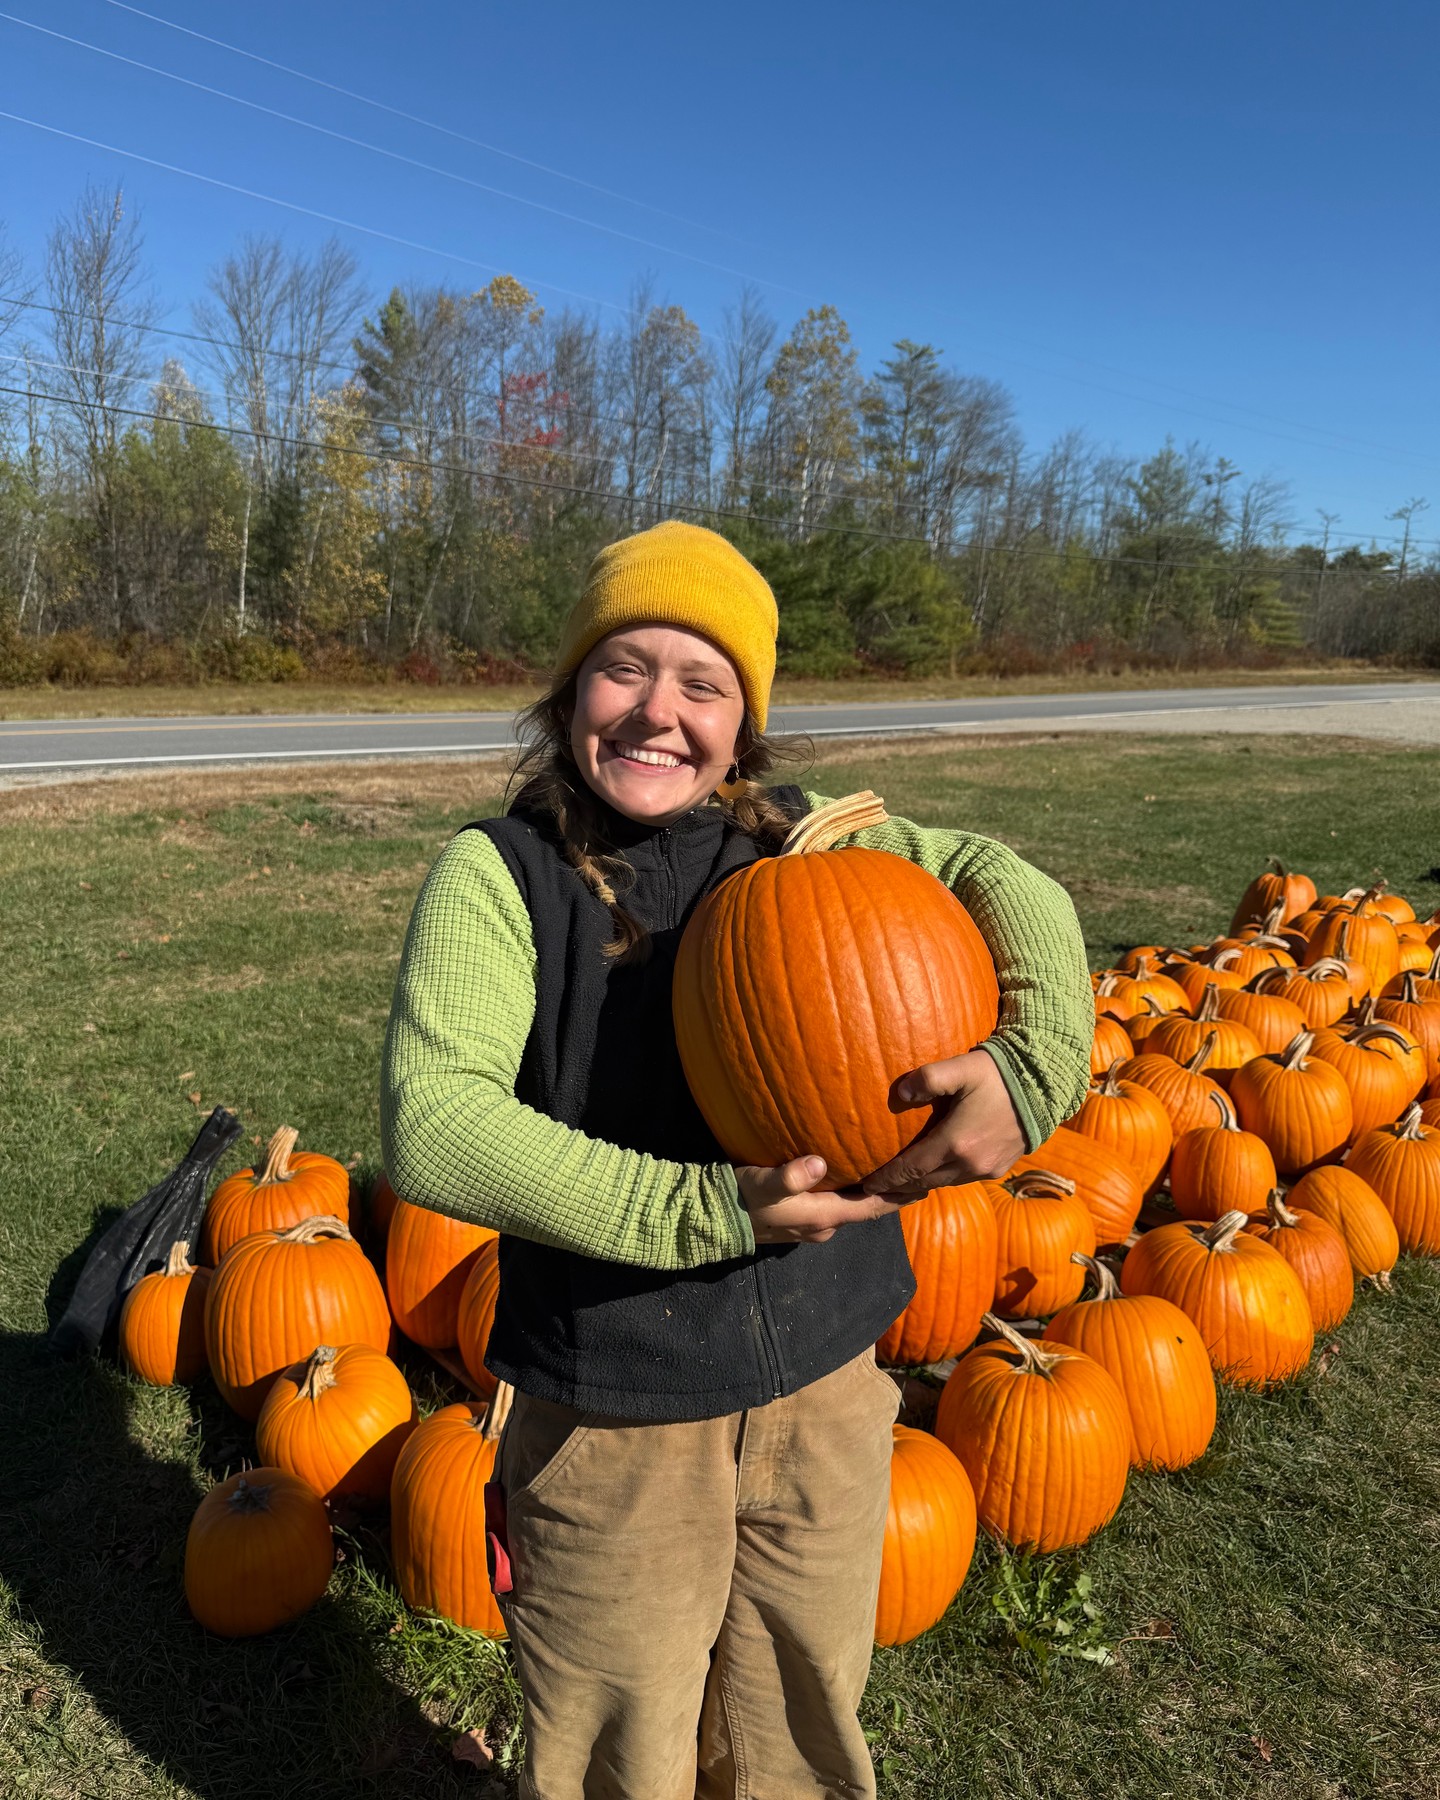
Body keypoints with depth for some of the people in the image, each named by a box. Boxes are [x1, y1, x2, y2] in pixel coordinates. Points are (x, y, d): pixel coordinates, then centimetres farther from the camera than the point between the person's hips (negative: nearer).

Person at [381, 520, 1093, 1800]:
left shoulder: (799, 845, -1)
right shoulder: (497, 873, -12)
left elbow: (1009, 884, -1)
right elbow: (430, 1122, -24)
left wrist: (1036, 1060, -21)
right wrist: (701, 1210, -29)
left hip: (827, 1389, 4)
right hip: (613, 1420, -3)